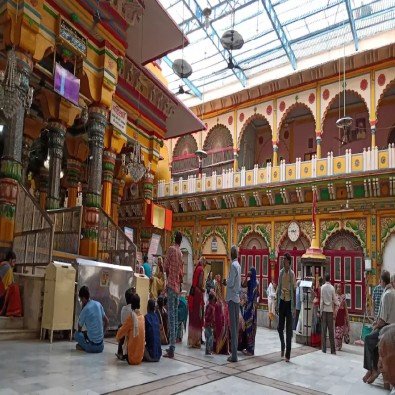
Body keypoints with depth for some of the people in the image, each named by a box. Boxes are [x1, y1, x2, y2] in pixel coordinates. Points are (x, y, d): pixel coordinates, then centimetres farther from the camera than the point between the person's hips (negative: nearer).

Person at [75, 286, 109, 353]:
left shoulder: (85, 310, -13)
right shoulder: (98, 304, 2)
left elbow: (79, 329, 4)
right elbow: (106, 322, 10)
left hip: (92, 346, -5)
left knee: (76, 334, 17)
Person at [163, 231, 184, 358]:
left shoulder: (171, 249, -6)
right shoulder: (181, 253, 11)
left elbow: (166, 267, -6)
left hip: (171, 285, -6)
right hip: (178, 287, 6)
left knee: (171, 316, -9)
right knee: (175, 315, 10)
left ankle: (171, 349, -10)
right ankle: (172, 346, 17)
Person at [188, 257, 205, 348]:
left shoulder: (196, 269, 11)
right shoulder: (201, 270, -9)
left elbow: (194, 282, 10)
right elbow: (200, 284, -16)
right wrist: (203, 290, 0)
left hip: (193, 292, 7)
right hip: (198, 293, -7)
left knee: (193, 317, 13)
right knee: (198, 317, -1)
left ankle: (192, 340, 21)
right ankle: (197, 341, 3)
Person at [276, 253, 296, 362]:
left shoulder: (292, 274, -8)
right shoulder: (281, 272, 4)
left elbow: (294, 290, -7)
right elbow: (279, 288, 10)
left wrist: (294, 307, -9)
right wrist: (277, 303, 9)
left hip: (289, 302, -4)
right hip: (282, 301, 4)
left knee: (289, 329, 1)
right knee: (280, 327, 8)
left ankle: (288, 354, 10)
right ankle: (282, 346, 33)